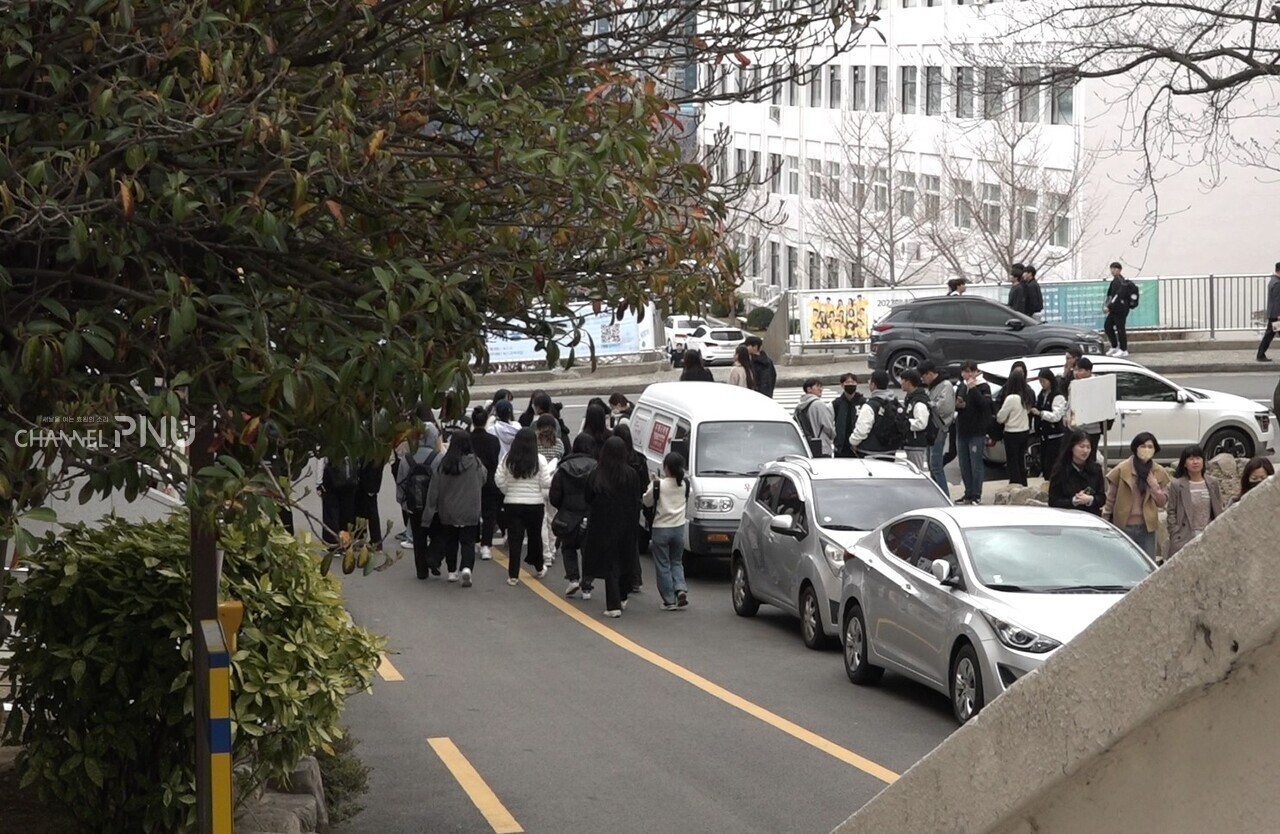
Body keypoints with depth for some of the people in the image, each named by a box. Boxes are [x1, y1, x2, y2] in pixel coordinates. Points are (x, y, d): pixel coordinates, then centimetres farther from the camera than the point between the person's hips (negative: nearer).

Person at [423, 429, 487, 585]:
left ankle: (452, 572, 24)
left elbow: (434, 489, -6)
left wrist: (431, 508, 3)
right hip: (470, 513, -1)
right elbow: (484, 479, 5)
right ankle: (467, 568, -19)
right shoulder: (476, 463, -13)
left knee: (450, 541, 17)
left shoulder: (442, 463, -11)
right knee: (468, 542, 2)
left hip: (447, 511, 1)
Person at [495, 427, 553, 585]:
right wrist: (550, 472, 10)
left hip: (512, 504, 0)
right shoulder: (539, 460, -9)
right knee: (535, 536, 18)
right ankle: (538, 569, 35)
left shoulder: (507, 459, -4)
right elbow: (546, 483, -9)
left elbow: (499, 481, -4)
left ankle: (513, 575, -2)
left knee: (514, 539, 2)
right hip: (535, 504, 0)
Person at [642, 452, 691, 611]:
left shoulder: (658, 485, -16)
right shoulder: (685, 484, -2)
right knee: (677, 562, 19)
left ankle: (669, 600, 4)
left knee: (663, 566, 5)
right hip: (679, 528, 4)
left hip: (661, 529, -4)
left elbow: (647, 501, -3)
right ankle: (681, 589, -3)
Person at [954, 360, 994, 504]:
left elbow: (985, 404, -20)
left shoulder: (983, 387, -6)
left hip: (977, 432, -7)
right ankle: (968, 494, 17)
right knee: (964, 465, 9)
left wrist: (973, 389, -25)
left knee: (976, 464, -6)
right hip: (962, 431, 7)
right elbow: (954, 405, 19)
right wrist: (958, 405, -4)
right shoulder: (962, 387, 14)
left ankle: (976, 495, -2)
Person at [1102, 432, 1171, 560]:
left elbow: (1162, 502, 3)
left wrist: (1152, 481, -9)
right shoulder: (1122, 470, -4)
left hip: (1147, 527, 2)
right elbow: (1110, 498, 1)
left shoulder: (1159, 473, 5)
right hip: (1124, 525, -2)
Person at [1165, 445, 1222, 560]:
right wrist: (1175, 535, -8)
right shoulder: (1177, 485, -2)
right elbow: (1171, 513, -1)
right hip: (1185, 539, -3)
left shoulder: (1212, 483, 7)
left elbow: (1218, 511, 11)